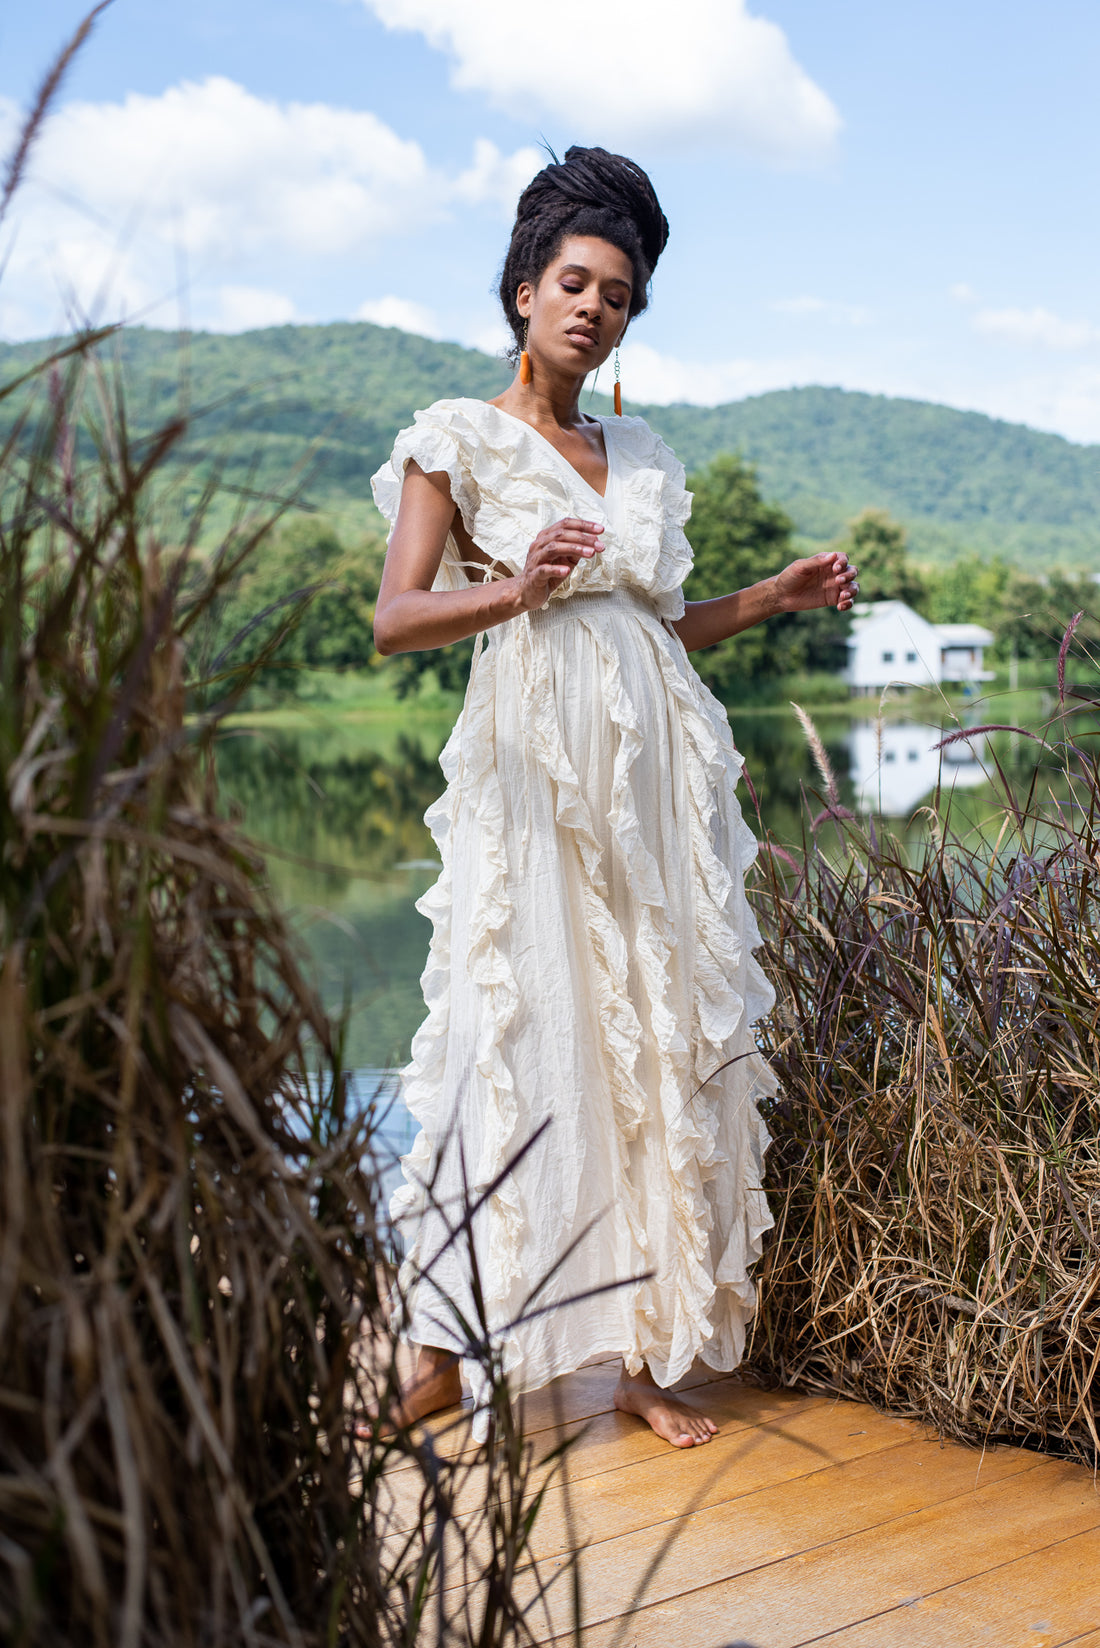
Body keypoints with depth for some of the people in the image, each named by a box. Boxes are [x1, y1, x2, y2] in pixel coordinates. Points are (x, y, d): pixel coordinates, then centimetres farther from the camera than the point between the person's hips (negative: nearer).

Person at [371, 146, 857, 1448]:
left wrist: (774, 595, 12)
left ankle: (644, 1350, 9)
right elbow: (396, 619, -7)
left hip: (658, 771, 5)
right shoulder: (456, 441, 3)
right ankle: (443, 1350, 4)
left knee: (659, 1040, 2)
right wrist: (518, 590, -23)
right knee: (516, 1036, -8)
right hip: (533, 776, -5)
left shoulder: (643, 457, 18)